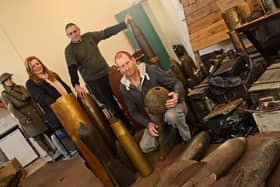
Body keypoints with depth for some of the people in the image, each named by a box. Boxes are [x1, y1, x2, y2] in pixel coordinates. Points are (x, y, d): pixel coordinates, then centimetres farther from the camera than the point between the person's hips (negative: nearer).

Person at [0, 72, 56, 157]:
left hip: (35, 113, 4)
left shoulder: (21, 87, 9)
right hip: (26, 117, -3)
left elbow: (31, 99, 10)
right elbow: (11, 108, -8)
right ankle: (51, 153, 15)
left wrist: (40, 111, 5)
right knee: (38, 137, 2)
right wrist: (23, 118, -15)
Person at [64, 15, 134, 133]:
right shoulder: (69, 50, -7)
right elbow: (72, 68, -20)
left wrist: (124, 23, -2)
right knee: (112, 105, 0)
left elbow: (107, 33, 2)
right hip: (93, 81, -4)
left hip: (107, 74, 4)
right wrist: (76, 85, -36)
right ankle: (128, 128, 15)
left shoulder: (89, 36, 4)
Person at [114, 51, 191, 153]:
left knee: (171, 115, -43)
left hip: (174, 104, -4)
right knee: (145, 147, -7)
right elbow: (133, 111, 1)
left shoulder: (152, 70, -22)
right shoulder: (124, 87, -9)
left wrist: (177, 94, -41)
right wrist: (148, 124, -15)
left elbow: (177, 83, -17)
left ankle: (189, 140, -12)